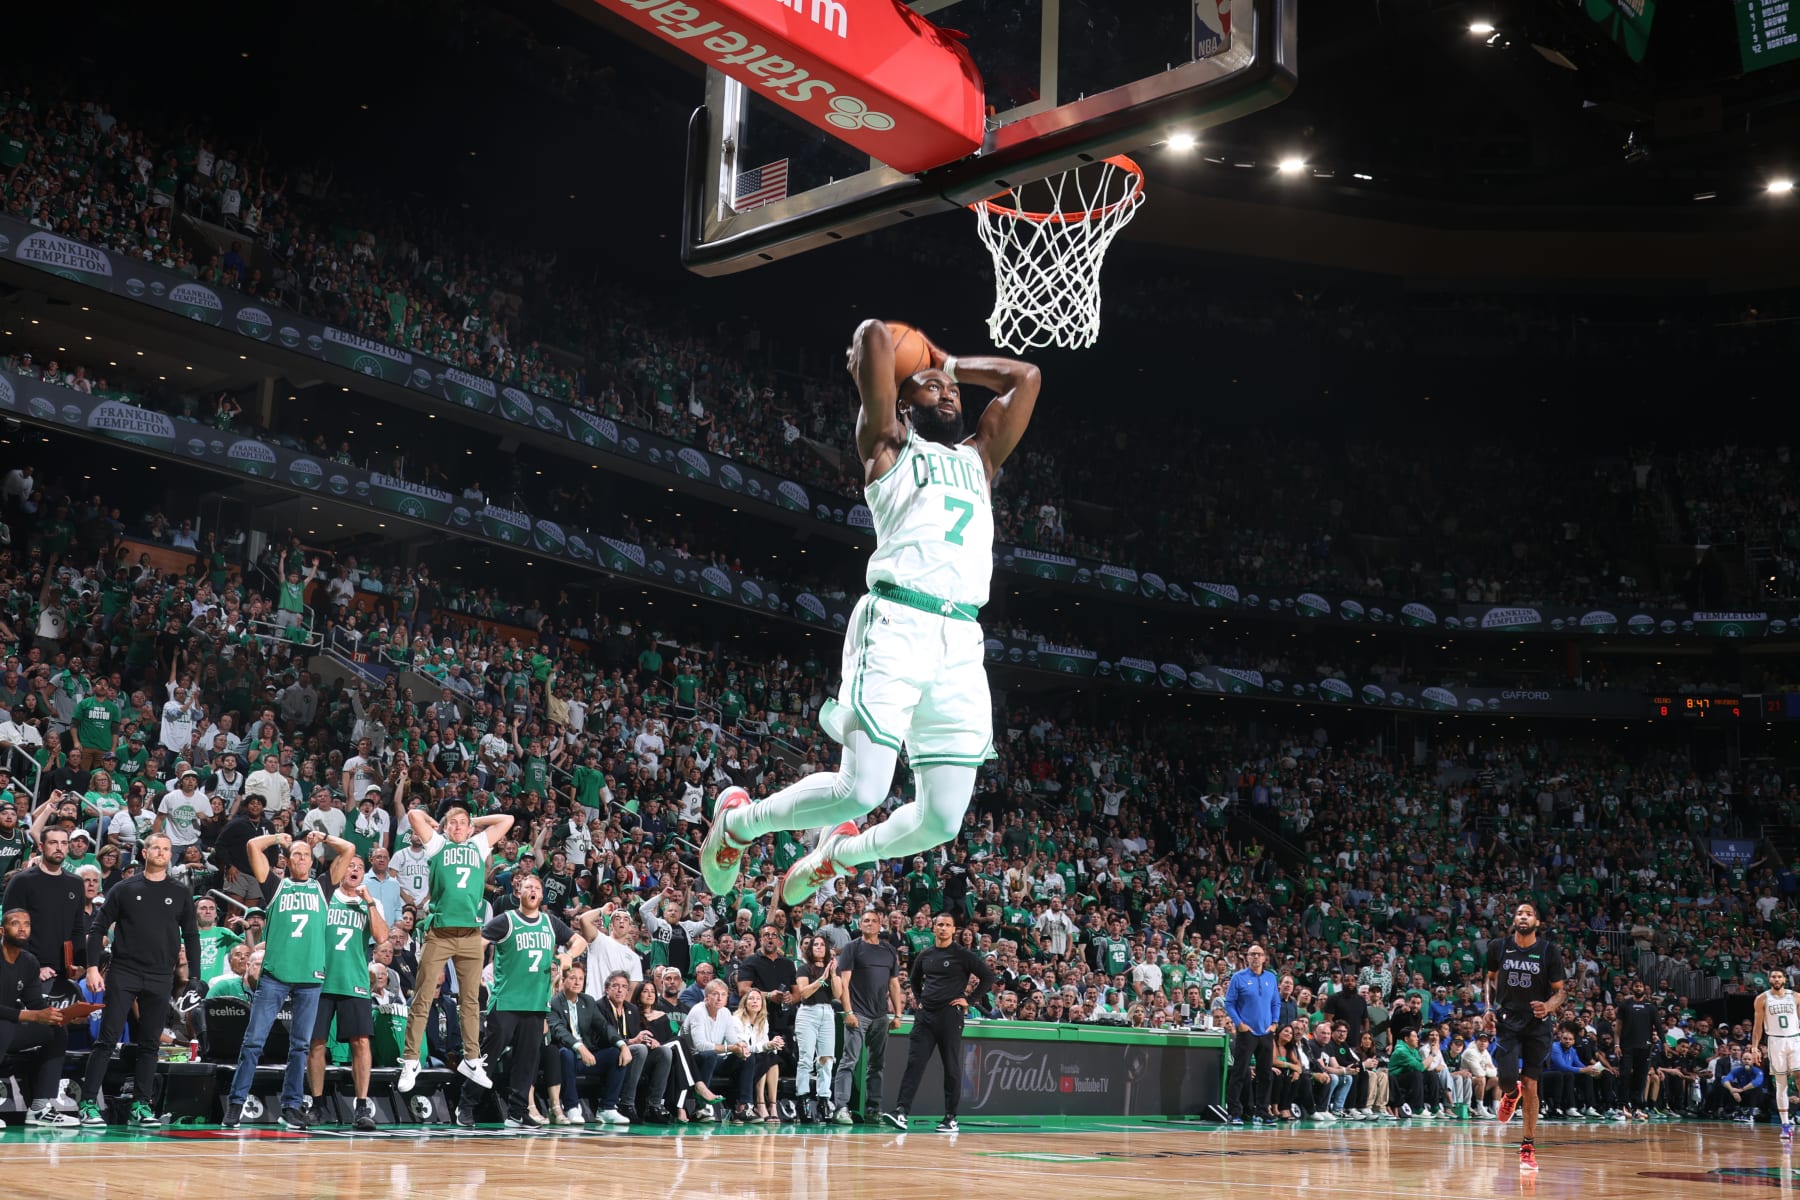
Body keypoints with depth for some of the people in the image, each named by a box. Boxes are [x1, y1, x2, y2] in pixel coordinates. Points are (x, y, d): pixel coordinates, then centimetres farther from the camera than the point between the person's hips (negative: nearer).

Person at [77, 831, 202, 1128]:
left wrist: (195, 978, 4)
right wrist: (92, 967, -7)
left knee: (149, 1044, 5)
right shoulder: (124, 889, 3)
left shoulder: (181, 894, 8)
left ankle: (141, 1106, 10)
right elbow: (98, 928, 3)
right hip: (123, 973, -2)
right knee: (107, 1040, -5)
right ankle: (89, 1104, -2)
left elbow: (191, 936, 11)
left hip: (161, 979, 2)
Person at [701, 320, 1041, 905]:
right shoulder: (890, 445, 11)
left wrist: (946, 361, 30)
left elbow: (1025, 376, 27)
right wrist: (869, 353, 22)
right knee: (861, 791, -14)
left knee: (943, 819, 1)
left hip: (962, 640, 6)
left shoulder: (978, 457, 27)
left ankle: (839, 852, 30)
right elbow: (874, 335, 1)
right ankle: (736, 819, 13)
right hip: (897, 625, -6)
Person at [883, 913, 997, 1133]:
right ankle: (901, 1112, -10)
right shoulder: (925, 956, 12)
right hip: (925, 1015, 4)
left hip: (950, 1015, -4)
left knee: (952, 1067, 2)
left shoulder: (963, 955, -3)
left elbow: (989, 977, -5)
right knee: (914, 1063, -4)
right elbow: (914, 978, 30)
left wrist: (970, 1000, -8)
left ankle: (951, 1119, 8)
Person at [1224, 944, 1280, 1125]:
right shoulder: (1238, 977, -2)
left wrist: (1274, 1023, 3)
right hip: (1246, 1032, -5)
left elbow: (1276, 1003, 16)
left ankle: (1260, 1113, 15)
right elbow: (1229, 1003, -4)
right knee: (1240, 1073, -5)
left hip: (1266, 1033, 5)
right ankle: (1235, 1113, -2)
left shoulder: (1271, 978, 10)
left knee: (1266, 1074, 7)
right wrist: (1239, 1023, -13)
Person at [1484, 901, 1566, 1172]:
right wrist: (1489, 1008, 1)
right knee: (1507, 1078, -15)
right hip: (1507, 1021, 1)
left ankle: (1528, 1148, 10)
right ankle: (1511, 1094, 25)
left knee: (1531, 1086, -1)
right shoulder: (1498, 947, 0)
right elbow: (1490, 979, 15)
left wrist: (1549, 1006, -22)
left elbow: (1561, 991, -1)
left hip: (1537, 1024, -1)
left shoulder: (1549, 951, -5)